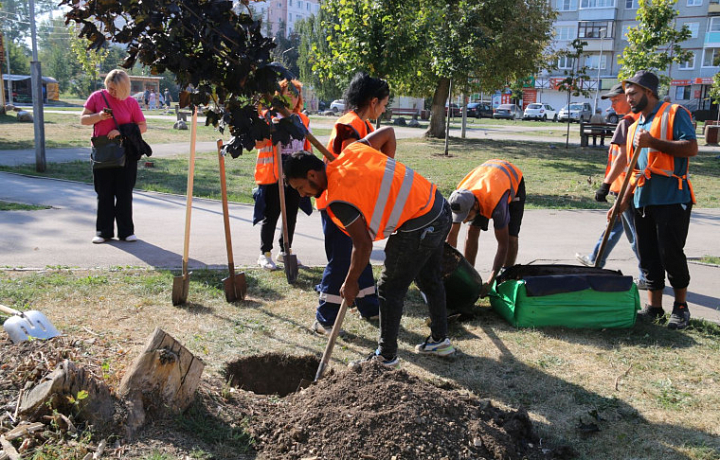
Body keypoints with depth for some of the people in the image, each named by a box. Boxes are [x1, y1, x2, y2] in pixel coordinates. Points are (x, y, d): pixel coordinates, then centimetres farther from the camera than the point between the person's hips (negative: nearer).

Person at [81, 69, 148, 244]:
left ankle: (126, 231, 12)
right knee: (104, 194, 6)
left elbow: (142, 126, 0)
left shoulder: (131, 102, 0)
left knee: (124, 193, 3)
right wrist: (99, 116, -16)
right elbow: (83, 119, 4)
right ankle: (104, 231, 14)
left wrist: (122, 131, -14)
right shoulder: (97, 97, 1)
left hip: (125, 153, 0)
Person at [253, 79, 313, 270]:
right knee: (270, 216, 0)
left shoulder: (303, 120, 14)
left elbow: (308, 146, 18)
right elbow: (257, 144, -6)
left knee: (291, 216, 10)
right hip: (273, 175, -5)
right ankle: (265, 254, 11)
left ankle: (285, 251, 24)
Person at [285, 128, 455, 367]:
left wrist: (351, 282, -1)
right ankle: (440, 340, 40)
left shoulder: (338, 199, -19)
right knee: (429, 280, 24)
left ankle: (386, 356, 18)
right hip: (439, 208, 10)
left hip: (419, 227, -10)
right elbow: (388, 132, 16)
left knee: (390, 289, 5)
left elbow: (363, 244, -16)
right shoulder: (352, 150, 3)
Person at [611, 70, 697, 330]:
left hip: (671, 198, -7)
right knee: (648, 256, 8)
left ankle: (681, 307, 11)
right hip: (643, 200, 7)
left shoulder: (674, 113, -2)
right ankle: (654, 307, 16)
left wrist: (654, 142, -21)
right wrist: (624, 202, 18)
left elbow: (691, 148, -15)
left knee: (671, 253, -5)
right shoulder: (635, 127, 20)